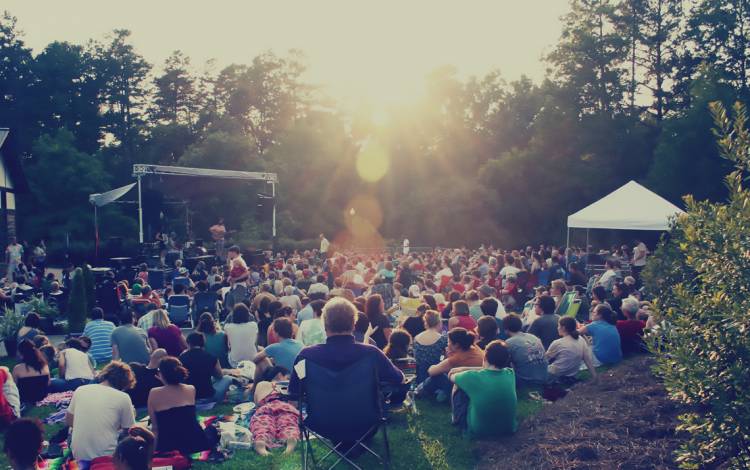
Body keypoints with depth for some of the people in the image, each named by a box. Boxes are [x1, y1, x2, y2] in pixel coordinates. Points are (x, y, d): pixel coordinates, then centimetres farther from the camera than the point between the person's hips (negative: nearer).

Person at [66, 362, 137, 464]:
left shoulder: (80, 390, 3)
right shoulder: (123, 397, -10)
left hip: (79, 455, 4)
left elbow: (68, 421, 14)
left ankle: (85, 463, 15)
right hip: (107, 456, -4)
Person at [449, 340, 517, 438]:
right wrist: (465, 368, 11)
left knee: (458, 387, 11)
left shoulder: (473, 377, -22)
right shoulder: (510, 374, -12)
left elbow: (452, 377, 2)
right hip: (508, 429, 4)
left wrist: (463, 371, 23)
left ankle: (457, 418, 30)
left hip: (478, 431, -4)